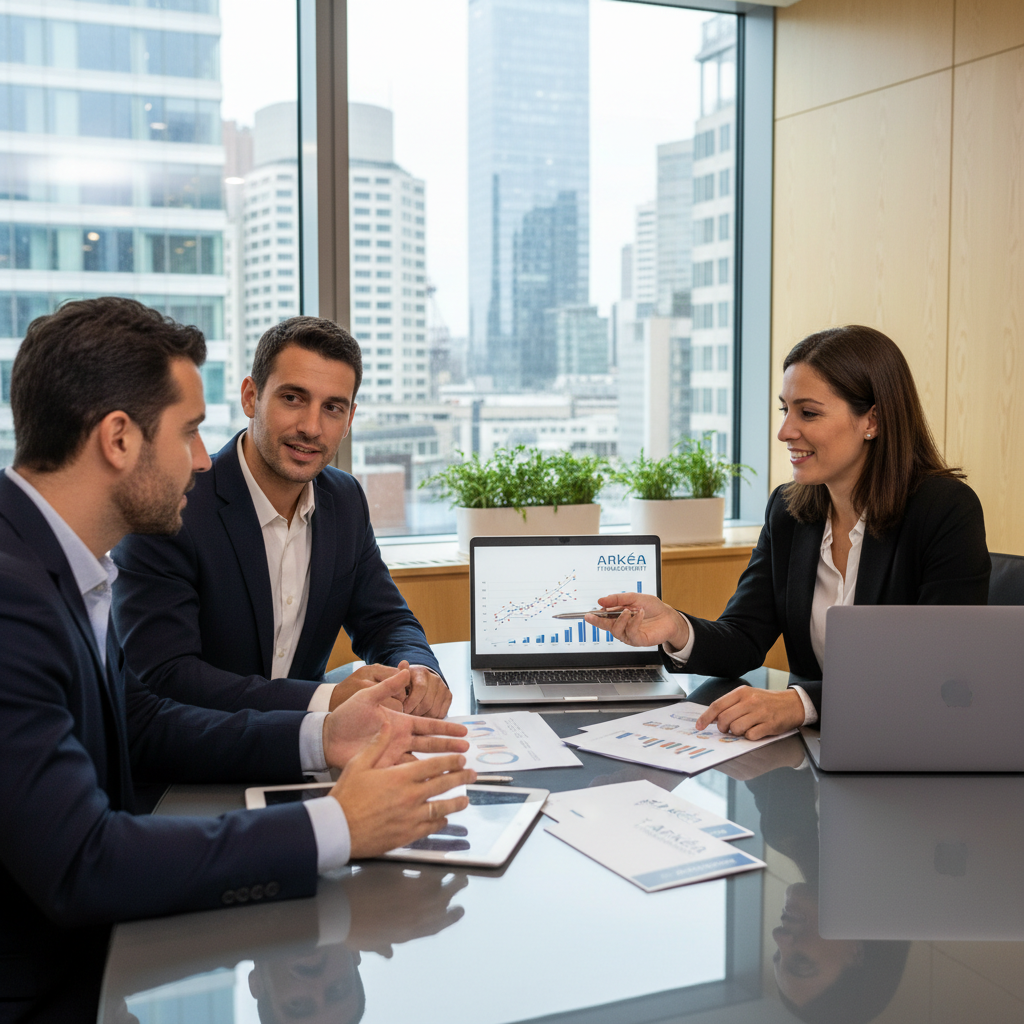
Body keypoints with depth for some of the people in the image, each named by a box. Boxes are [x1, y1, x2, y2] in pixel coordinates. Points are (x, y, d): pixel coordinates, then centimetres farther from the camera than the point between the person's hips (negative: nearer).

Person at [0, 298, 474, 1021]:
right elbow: (78, 865, -30)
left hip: (90, 942, 8)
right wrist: (336, 827, -25)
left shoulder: (58, 560, 0)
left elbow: (140, 726, 9)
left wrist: (318, 737, -3)